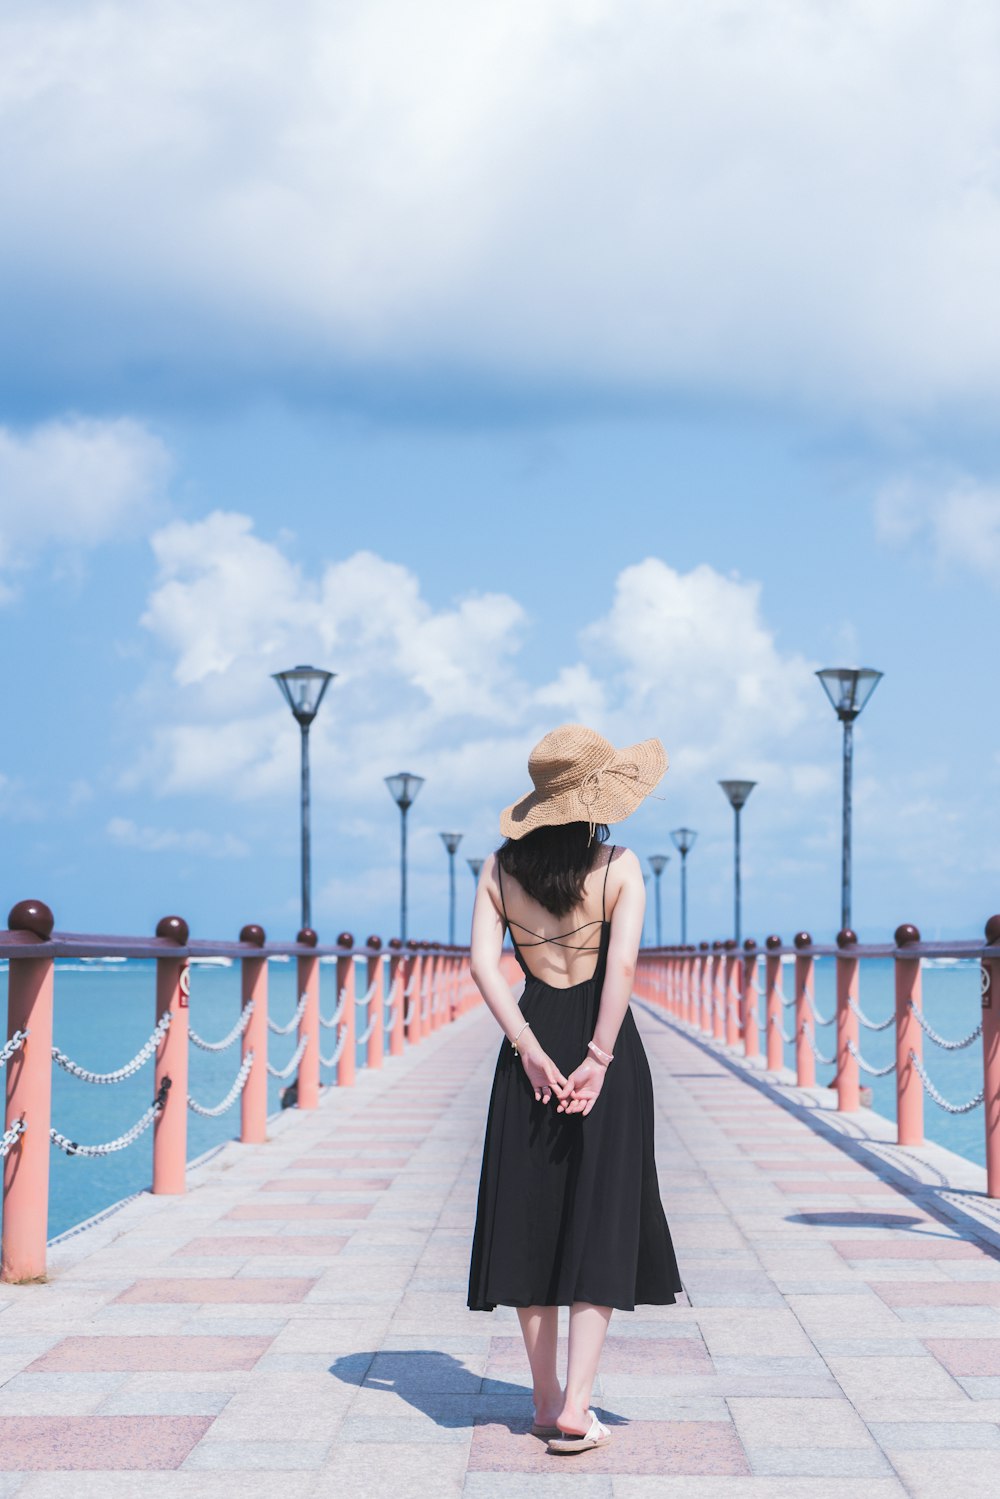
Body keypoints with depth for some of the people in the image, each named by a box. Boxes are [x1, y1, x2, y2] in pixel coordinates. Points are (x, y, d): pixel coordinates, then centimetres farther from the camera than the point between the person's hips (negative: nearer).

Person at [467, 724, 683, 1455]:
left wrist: (531, 1051, -10)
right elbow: (623, 964, -18)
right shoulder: (619, 867, -7)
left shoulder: (501, 868, 2)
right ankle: (575, 1409, -5)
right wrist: (600, 1056, -17)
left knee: (530, 1222, 11)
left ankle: (547, 1398, 17)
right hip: (605, 1047, -3)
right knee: (600, 1224, 2)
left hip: (532, 1050, 3)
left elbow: (484, 962, -7)